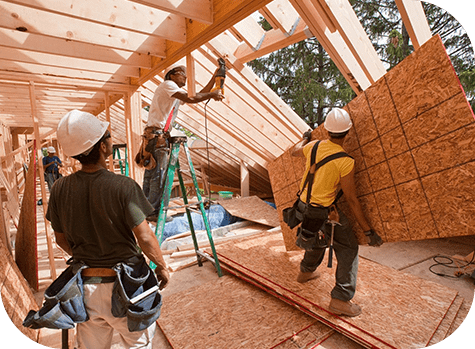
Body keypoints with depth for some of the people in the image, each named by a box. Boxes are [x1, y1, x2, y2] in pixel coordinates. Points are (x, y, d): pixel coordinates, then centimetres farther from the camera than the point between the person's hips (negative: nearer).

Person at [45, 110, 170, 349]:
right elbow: (145, 239, -20)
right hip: (125, 284, -4)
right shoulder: (123, 187, -23)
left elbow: (62, 239, 4)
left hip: (85, 284, 5)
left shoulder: (60, 189, -8)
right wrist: (162, 266, -2)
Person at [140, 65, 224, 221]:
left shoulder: (178, 92, 24)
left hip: (153, 137, 10)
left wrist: (214, 78, 18)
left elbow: (199, 95, 21)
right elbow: (191, 99, -17)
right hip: (156, 134, -10)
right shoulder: (167, 84, -4)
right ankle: (153, 212, -1)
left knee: (150, 176, 11)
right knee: (158, 175, -8)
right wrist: (212, 95, -6)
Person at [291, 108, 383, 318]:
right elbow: (351, 200, -18)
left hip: (304, 204, 7)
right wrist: (368, 231, -9)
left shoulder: (314, 146, -5)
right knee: (348, 250, 9)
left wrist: (305, 138, 41)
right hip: (324, 212, -7)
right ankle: (340, 300, 10)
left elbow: (295, 152, 19)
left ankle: (306, 271, 51)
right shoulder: (345, 162, -21)